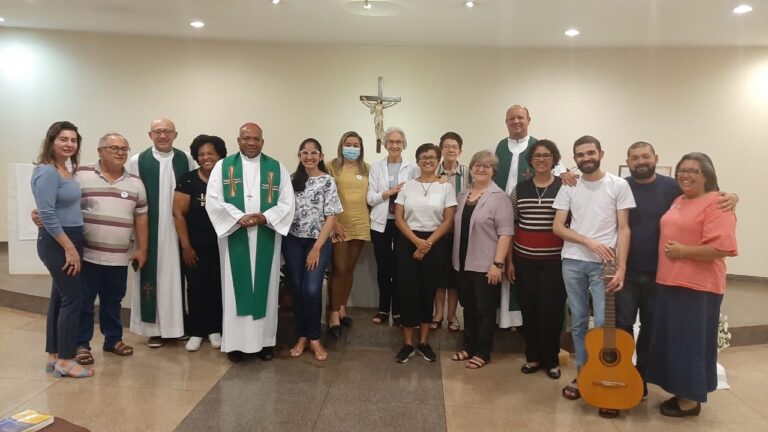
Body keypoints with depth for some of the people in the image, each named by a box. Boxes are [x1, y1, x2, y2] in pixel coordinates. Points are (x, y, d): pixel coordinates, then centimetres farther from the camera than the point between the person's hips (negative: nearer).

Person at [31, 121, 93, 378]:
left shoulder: (67, 171, 11)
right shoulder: (47, 172, -16)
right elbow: (47, 215, -21)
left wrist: (72, 246, 13)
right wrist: (69, 248, -20)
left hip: (69, 240, 9)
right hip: (57, 243, -9)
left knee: (60, 297, 13)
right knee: (72, 298, -5)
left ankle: (53, 357, 22)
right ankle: (65, 362, 5)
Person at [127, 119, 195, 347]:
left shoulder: (187, 161, 4)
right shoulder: (137, 161, 0)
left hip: (178, 230, 1)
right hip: (148, 231, -1)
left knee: (176, 275, 7)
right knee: (152, 276, 4)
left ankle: (177, 325, 18)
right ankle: (154, 328, 14)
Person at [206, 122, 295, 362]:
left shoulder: (277, 168, 6)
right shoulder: (223, 166, 5)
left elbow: (287, 203, 1)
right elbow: (213, 200, -4)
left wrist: (265, 218, -15)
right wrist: (239, 218, -17)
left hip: (266, 239, 1)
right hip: (234, 237, 0)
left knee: (265, 287, 6)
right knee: (236, 288, 4)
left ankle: (265, 340, 17)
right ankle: (236, 341, 14)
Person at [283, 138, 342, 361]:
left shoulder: (328, 182, -3)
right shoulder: (293, 180, 8)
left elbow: (331, 217, -6)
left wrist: (317, 247, -11)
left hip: (318, 242, -3)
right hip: (293, 241, 3)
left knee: (312, 290, -10)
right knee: (297, 289, 5)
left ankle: (315, 338, 9)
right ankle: (301, 336, 19)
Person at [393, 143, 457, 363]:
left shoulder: (446, 187, 1)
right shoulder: (407, 186, 5)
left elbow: (448, 221, -3)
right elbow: (398, 219, 0)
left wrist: (427, 244, -11)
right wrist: (417, 241, -12)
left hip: (435, 244, 0)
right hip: (407, 242, 1)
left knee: (428, 292, 6)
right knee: (408, 292, -1)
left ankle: (424, 342, 20)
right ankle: (408, 343, 11)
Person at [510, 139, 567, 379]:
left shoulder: (565, 187, 0)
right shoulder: (520, 188, 7)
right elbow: (511, 226, 8)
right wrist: (509, 260, 7)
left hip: (554, 260, -2)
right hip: (524, 259, 3)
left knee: (551, 310, 1)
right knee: (528, 308, 8)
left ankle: (551, 360, 19)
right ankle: (532, 357, 24)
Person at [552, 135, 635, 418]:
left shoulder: (618, 185, 0)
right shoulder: (569, 187, 6)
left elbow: (624, 229, -3)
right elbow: (557, 227, 1)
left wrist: (621, 267, -12)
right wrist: (589, 241, -13)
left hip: (604, 264, -3)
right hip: (573, 262, 3)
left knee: (603, 324, -5)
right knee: (578, 321, 10)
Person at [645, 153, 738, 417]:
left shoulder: (716, 203, -12)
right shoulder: (678, 201, 15)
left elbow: (722, 248, -23)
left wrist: (683, 251, -17)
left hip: (697, 287, -8)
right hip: (669, 282, 9)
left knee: (690, 343, 2)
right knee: (671, 341, 14)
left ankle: (691, 400, 17)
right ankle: (680, 393, 28)